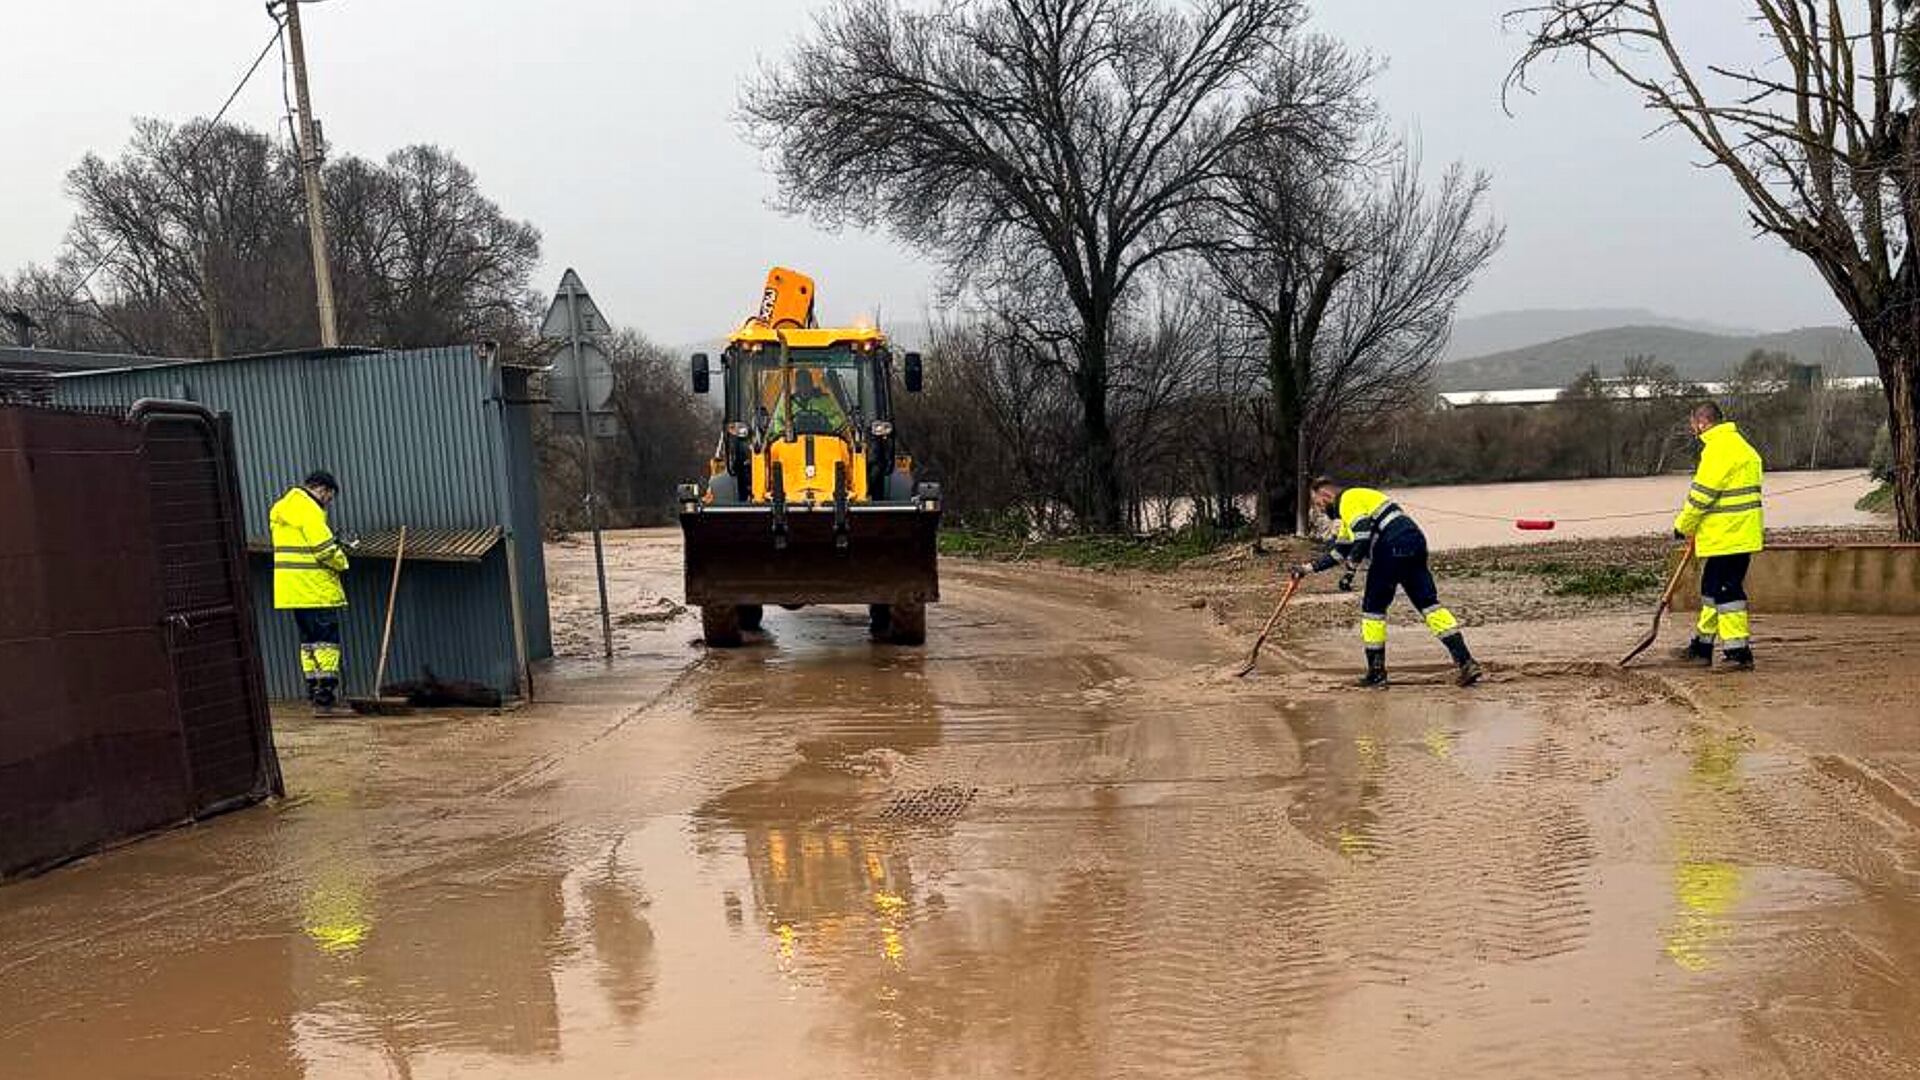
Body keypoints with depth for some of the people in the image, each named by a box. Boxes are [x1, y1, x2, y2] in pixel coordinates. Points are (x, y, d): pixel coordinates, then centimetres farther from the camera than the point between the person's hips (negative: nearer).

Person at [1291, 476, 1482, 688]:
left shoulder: (1348, 500, -1)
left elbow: (1363, 537, -16)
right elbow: (1339, 553, 35)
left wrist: (1350, 572, -15)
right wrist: (1308, 568, 36)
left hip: (1393, 546, -9)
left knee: (1373, 606, 2)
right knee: (1428, 602, 4)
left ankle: (1376, 672, 6)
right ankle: (1465, 661, -6)